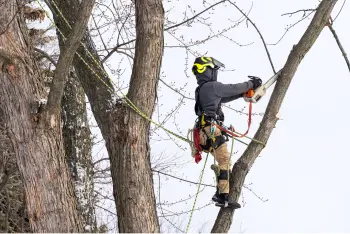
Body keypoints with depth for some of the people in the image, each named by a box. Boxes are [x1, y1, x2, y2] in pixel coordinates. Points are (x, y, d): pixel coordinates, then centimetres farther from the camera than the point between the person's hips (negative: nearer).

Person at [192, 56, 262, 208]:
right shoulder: (212, 86, -7)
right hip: (212, 129, -10)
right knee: (224, 161, -13)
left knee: (223, 161, 13)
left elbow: (223, 98, 29)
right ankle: (223, 196, -21)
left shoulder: (201, 90, 22)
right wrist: (251, 84, 14)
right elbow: (233, 88, -2)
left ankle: (220, 193, 7)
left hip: (206, 132, 10)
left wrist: (242, 93, 25)